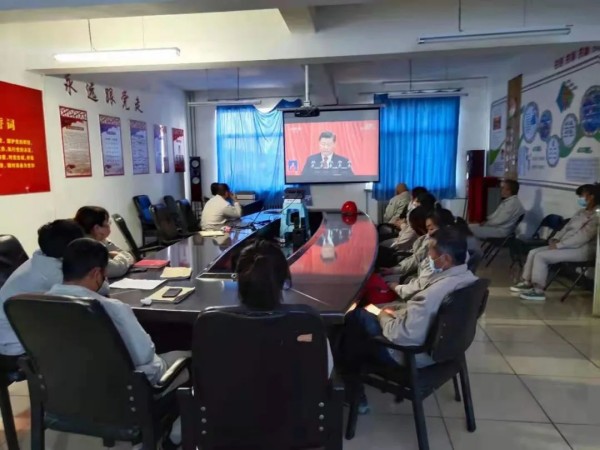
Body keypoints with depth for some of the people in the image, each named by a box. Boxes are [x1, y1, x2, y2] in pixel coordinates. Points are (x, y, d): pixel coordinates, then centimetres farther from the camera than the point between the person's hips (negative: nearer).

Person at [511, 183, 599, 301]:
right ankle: (527, 282, 6)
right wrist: (556, 239, 0)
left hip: (581, 250, -10)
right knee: (533, 252, -1)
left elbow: (582, 237, -24)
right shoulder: (581, 212, 16)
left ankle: (538, 291, -17)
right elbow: (567, 228, 19)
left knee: (541, 256, -23)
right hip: (566, 245, 10)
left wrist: (558, 245, -21)